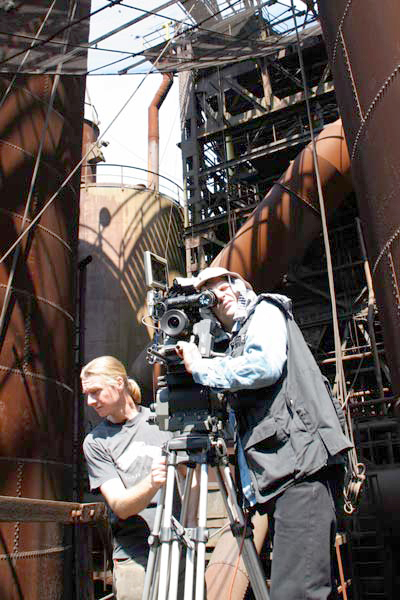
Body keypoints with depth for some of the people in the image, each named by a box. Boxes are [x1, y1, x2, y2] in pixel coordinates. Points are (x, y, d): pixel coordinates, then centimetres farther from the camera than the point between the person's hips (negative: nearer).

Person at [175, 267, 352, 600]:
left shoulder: (265, 311, 8)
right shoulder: (239, 339, 31)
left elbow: (265, 364, -15)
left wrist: (200, 368, -4)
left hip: (302, 460, -9)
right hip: (281, 472, 9)